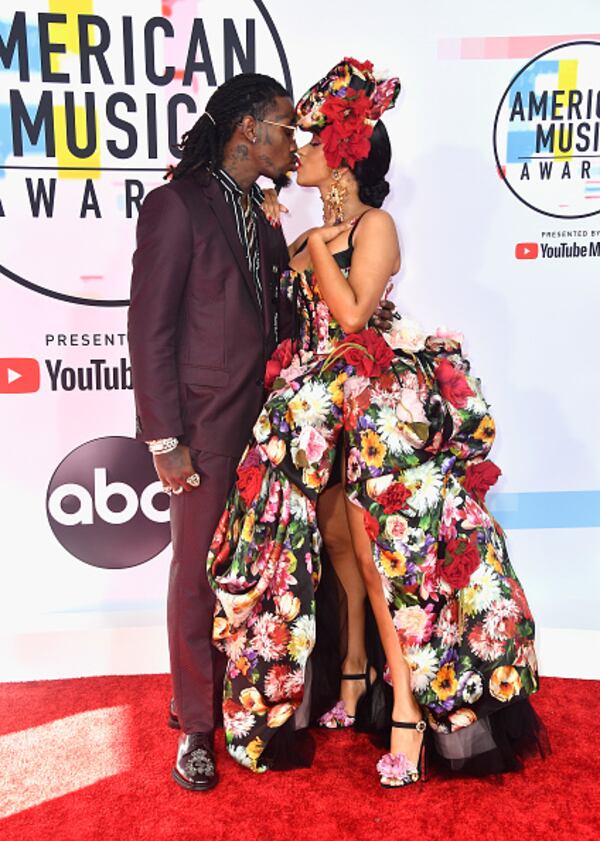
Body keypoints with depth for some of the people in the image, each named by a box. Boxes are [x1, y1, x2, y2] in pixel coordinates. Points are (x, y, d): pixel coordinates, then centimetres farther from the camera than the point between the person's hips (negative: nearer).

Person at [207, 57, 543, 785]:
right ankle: (349, 685, 27)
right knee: (328, 551, 12)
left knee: (377, 557, -6)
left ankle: (408, 711, 4)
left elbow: (352, 312, -17)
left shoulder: (375, 225, -6)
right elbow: (291, 317, 8)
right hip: (316, 411, 7)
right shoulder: (309, 238, 16)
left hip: (369, 411, -7)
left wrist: (316, 246, -7)